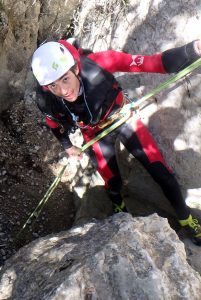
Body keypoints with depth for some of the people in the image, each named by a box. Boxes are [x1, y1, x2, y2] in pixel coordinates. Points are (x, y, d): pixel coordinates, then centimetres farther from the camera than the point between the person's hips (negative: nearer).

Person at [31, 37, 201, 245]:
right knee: (113, 184, 13)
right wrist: (66, 145, 12)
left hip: (122, 118, 0)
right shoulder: (47, 101, -27)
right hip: (95, 135, 1)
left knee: (162, 173, 1)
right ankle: (120, 209, 53)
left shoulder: (97, 63, -35)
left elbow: (153, 63, -37)